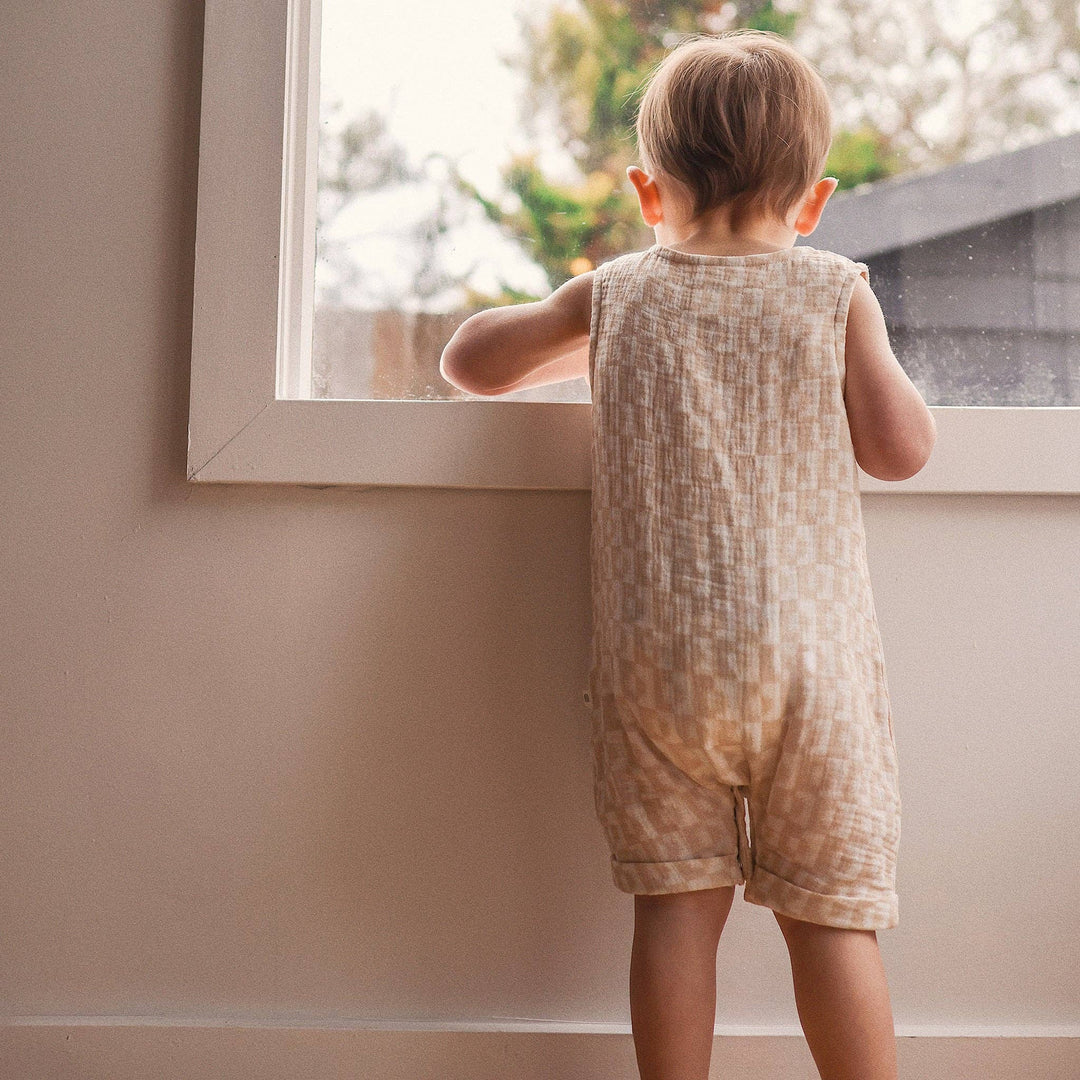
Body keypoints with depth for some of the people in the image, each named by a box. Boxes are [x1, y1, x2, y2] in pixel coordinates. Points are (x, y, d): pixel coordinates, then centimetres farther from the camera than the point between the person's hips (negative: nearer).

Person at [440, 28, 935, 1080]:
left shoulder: (613, 295, 7)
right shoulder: (837, 293, 3)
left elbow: (470, 360, 16)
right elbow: (900, 449, 4)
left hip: (657, 655, 1)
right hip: (808, 655, -1)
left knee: (677, 900, 9)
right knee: (831, 912, 7)